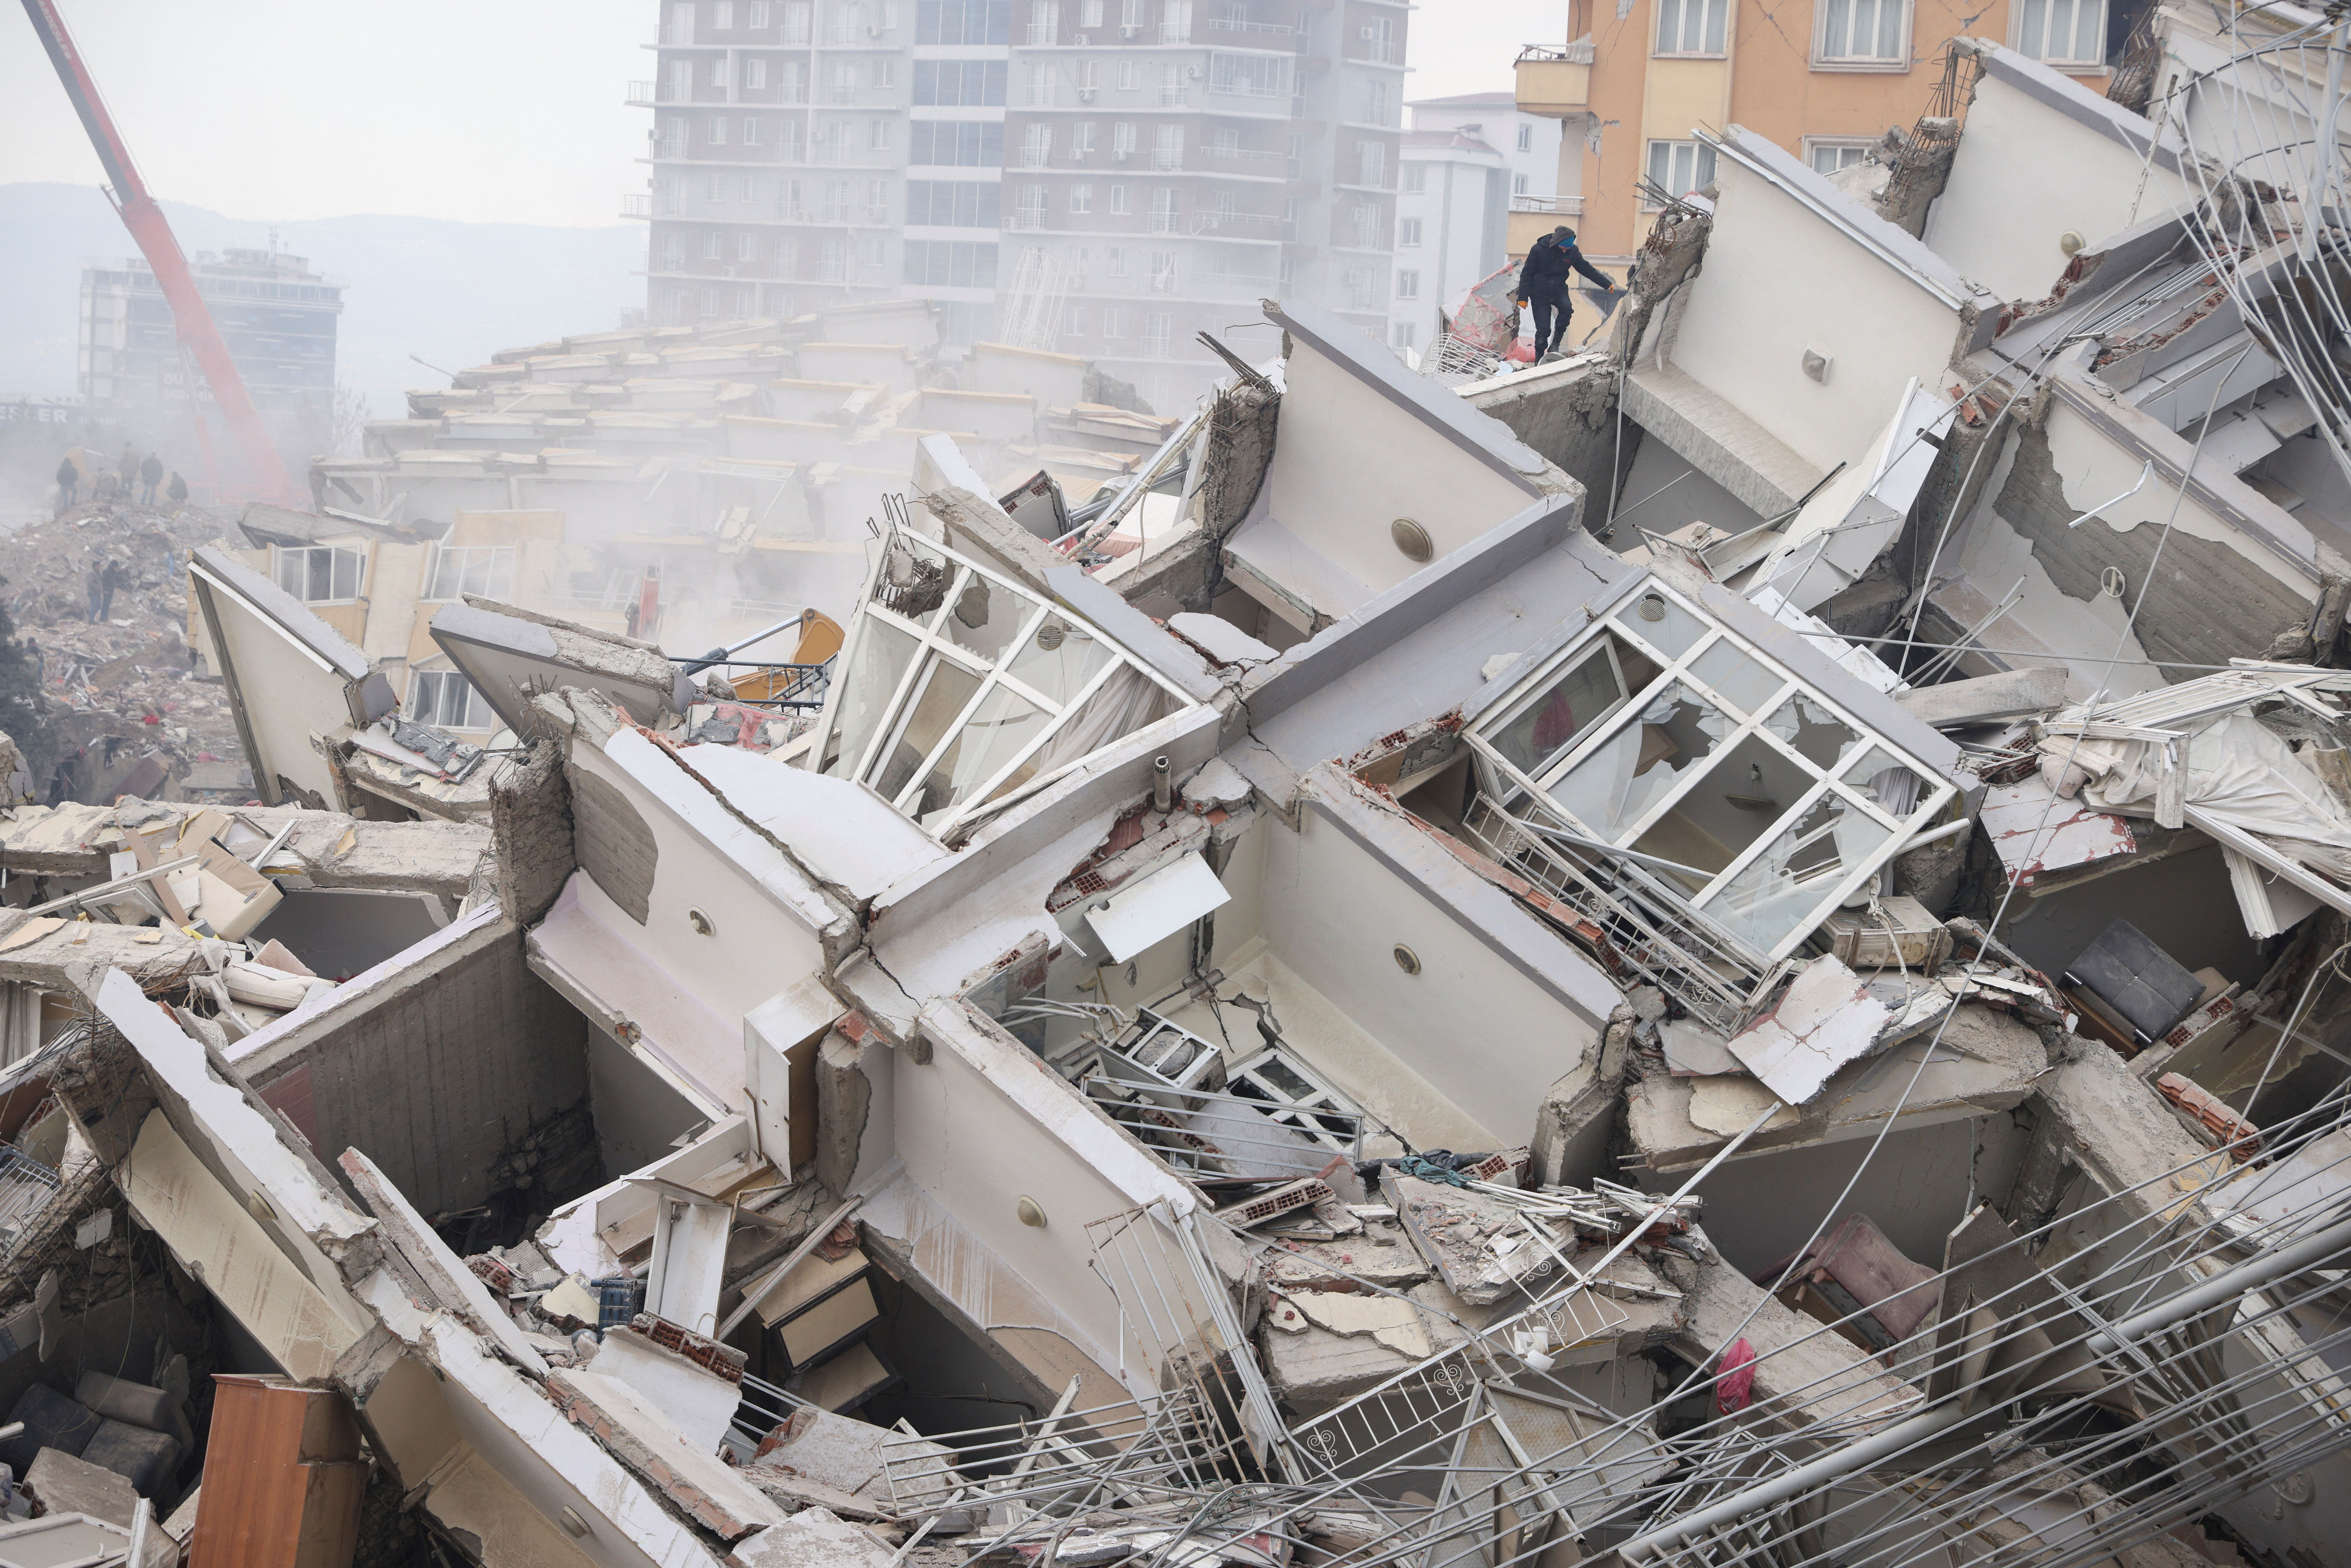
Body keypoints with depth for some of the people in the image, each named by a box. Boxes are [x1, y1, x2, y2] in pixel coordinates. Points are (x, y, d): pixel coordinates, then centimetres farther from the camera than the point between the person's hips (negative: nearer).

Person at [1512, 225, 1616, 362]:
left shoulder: (1572, 252, -4)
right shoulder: (1538, 250, -14)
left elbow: (1587, 270, 8)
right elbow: (1527, 274, -8)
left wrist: (1607, 284, 11)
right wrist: (1523, 297, -12)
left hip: (1559, 290, 3)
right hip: (1540, 293, -3)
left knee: (1566, 309, -29)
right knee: (1543, 329, -8)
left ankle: (1555, 344, -18)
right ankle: (1539, 360, 8)